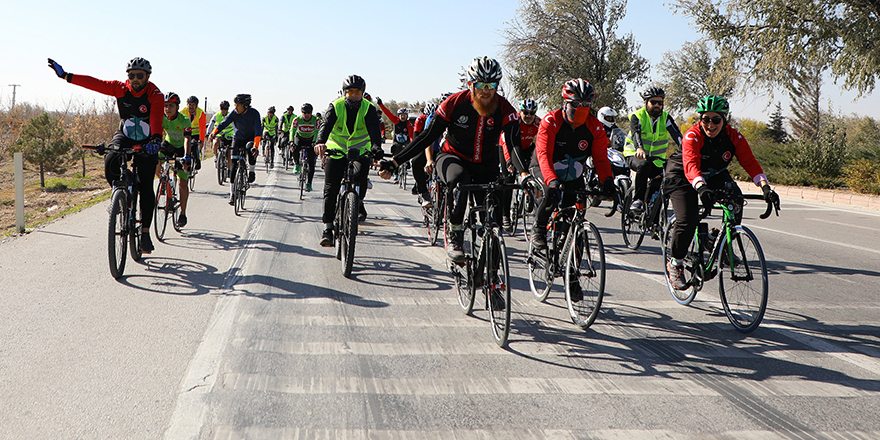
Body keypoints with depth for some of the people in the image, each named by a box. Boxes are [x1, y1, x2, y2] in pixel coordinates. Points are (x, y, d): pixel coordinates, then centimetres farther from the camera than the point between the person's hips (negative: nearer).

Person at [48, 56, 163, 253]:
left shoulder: (155, 95, -19)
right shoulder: (121, 89, -9)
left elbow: (157, 119, -35)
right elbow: (94, 83, -12)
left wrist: (156, 139, -52)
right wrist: (65, 75, -16)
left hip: (146, 142, -2)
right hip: (125, 136, 3)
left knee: (146, 187, -8)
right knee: (110, 161, -29)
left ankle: (145, 232, -1)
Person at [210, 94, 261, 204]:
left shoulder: (254, 113, -22)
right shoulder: (234, 114, -16)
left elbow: (258, 130, -32)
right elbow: (223, 123, -26)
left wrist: (255, 146, -46)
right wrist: (214, 133, -46)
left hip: (250, 138, -2)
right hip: (237, 138, 2)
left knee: (251, 151, -35)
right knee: (233, 166, -7)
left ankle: (251, 171, -4)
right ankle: (232, 194, -1)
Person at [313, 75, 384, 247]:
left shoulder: (368, 109, -10)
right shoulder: (335, 107, -10)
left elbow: (374, 129, -25)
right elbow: (326, 126, -26)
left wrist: (376, 147, -46)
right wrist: (320, 142, -47)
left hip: (361, 151, 0)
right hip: (336, 150, 0)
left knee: (360, 175, -28)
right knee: (331, 188, -7)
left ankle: (359, 201, 4)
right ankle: (327, 227, 1)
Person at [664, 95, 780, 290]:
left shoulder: (734, 137, -17)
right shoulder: (693, 136, -29)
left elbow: (750, 162, -25)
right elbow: (691, 165, -44)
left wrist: (765, 186, -41)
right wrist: (702, 188, -62)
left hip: (715, 175, 4)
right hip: (682, 176, -4)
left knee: (734, 196, -25)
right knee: (688, 220, -21)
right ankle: (675, 263, 0)